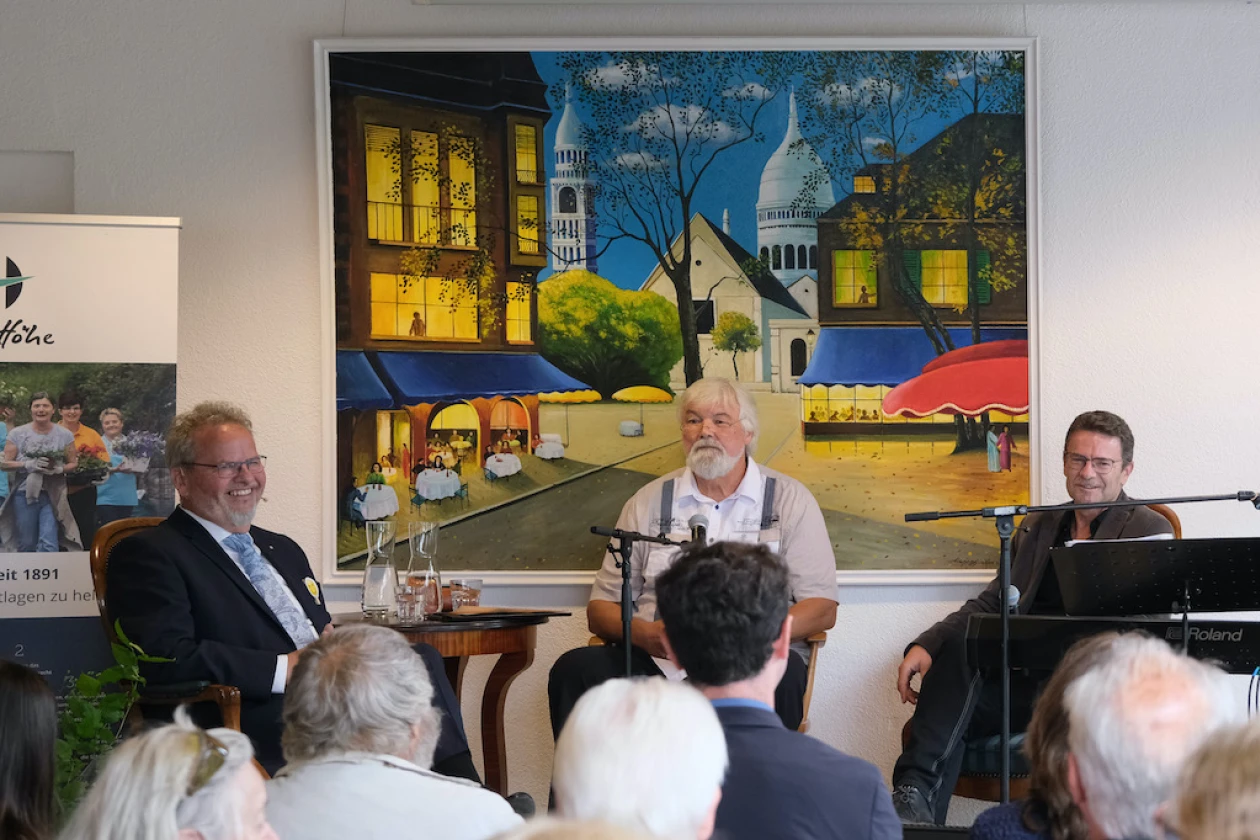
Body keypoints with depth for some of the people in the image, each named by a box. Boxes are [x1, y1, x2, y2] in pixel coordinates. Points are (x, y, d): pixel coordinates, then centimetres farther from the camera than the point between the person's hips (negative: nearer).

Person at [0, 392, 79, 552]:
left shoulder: (64, 435, 5)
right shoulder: (18, 434, 4)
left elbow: (73, 463, 8)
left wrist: (59, 469, -14)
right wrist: (29, 465, -15)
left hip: (52, 496, -1)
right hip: (25, 494, 1)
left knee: (49, 545, -13)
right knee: (27, 545, 6)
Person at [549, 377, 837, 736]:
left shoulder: (789, 499, 11)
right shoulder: (650, 501, 17)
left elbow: (822, 609, 3)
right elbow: (601, 606, 15)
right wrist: (644, 633, -10)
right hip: (656, 662, 2)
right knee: (574, 669, -28)